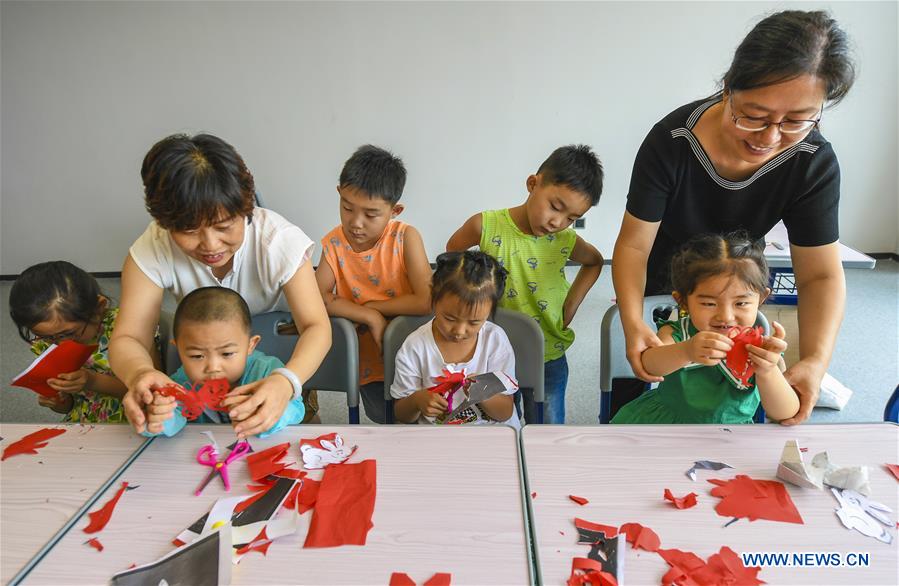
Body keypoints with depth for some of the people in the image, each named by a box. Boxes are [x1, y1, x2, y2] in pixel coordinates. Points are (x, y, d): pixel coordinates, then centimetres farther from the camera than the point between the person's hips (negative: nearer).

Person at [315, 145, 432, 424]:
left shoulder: (406, 237, -15)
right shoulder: (334, 242, -6)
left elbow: (425, 301, -24)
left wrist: (371, 305, -16)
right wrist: (370, 317, -22)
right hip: (368, 359, 1)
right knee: (387, 416, -10)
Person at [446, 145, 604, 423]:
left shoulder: (566, 242, -13)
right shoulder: (486, 226, -19)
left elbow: (594, 262, 10)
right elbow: (452, 253, 2)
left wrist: (570, 307, 0)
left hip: (548, 360, 1)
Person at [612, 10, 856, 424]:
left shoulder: (813, 162, -24)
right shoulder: (671, 142, -32)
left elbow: (821, 275, -22)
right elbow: (634, 245, -28)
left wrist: (815, 360, -39)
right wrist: (632, 323, -44)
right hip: (656, 284, -2)